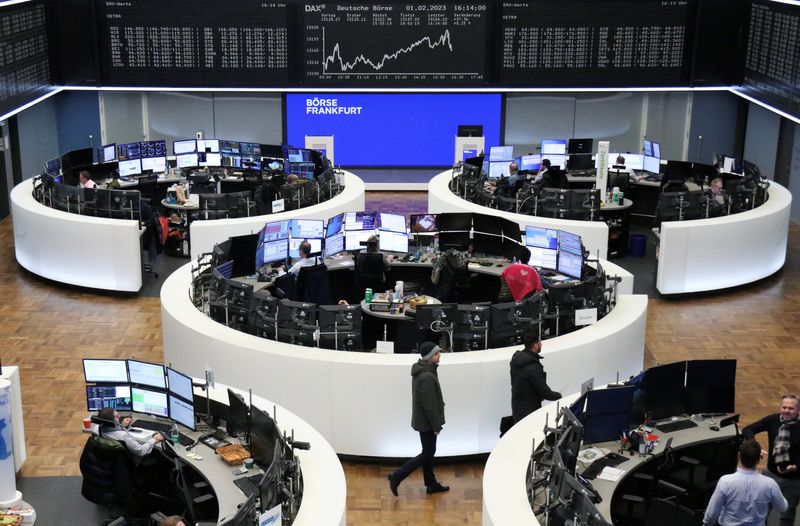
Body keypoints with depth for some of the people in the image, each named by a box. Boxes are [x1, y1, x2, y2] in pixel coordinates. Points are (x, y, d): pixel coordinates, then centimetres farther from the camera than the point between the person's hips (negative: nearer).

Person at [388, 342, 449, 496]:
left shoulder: (421, 371, 5)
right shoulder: (427, 377, -27)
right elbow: (429, 405, -25)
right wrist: (436, 426, -16)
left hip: (422, 419, 10)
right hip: (427, 422, -10)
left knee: (429, 452, 17)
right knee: (427, 454, 1)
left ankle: (432, 484, 28)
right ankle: (397, 476, 3)